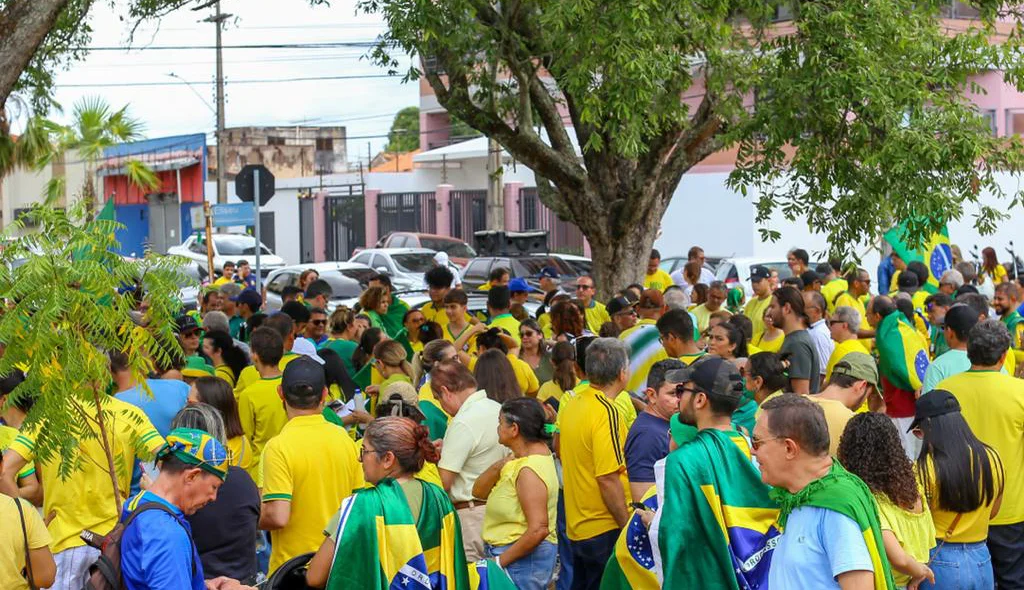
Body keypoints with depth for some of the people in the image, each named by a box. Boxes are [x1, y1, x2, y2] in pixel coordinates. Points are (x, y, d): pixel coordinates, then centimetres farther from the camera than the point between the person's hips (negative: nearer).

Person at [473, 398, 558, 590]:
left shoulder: (529, 470, -20)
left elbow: (538, 530, -26)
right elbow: (479, 492, 7)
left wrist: (501, 560, -19)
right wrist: (497, 468, -12)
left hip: (524, 558, -10)